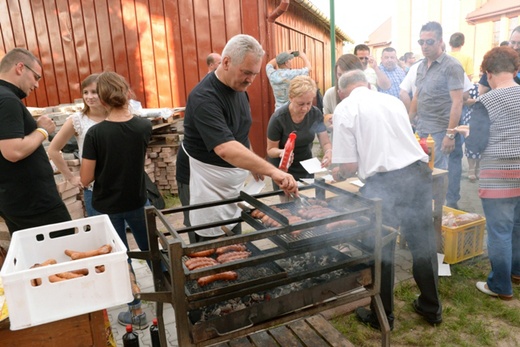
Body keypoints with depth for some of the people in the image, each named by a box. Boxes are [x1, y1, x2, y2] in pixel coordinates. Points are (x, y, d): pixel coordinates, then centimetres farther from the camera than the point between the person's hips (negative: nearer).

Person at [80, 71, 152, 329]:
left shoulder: (95, 133, -20)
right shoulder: (144, 126, -11)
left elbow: (86, 179, -14)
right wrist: (127, 112, 16)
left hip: (107, 207, -2)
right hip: (137, 202, 3)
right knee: (150, 249, 23)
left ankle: (137, 312, 26)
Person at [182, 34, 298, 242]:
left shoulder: (238, 88, 4)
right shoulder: (204, 98, -26)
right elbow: (225, 148, -39)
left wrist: (253, 164, 16)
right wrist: (272, 171, -46)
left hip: (234, 179, 8)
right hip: (211, 182, -8)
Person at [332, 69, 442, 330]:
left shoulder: (344, 109, -1)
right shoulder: (392, 100, 15)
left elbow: (350, 165, -5)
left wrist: (337, 175, 16)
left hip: (383, 183, -5)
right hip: (418, 172, 6)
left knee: (381, 251, 11)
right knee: (423, 244, 19)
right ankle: (432, 308, 39)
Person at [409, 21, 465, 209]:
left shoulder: (451, 66, -10)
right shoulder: (421, 66, 10)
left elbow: (457, 102, -15)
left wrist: (450, 134, -19)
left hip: (440, 131, -6)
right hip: (421, 129, 7)